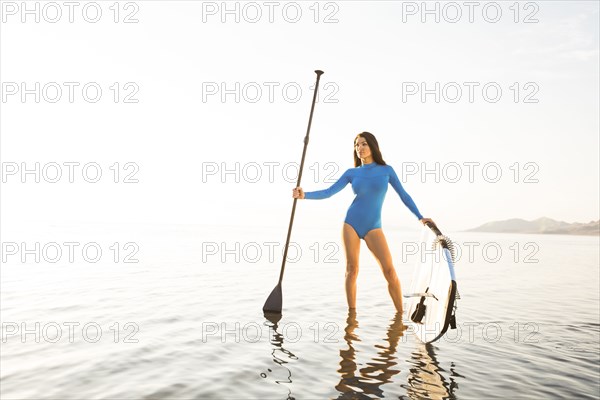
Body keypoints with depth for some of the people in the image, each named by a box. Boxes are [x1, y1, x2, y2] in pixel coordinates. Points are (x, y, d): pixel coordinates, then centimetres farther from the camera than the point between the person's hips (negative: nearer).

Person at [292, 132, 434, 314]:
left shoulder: (386, 170, 4)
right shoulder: (352, 173, 4)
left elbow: (403, 195, 8)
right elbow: (328, 192, -3)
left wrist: (420, 217, 2)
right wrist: (304, 195, -16)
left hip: (373, 227, -1)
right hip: (351, 223, 1)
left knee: (389, 271, -9)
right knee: (351, 269, 1)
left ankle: (400, 314, 5)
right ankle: (352, 313, 13)